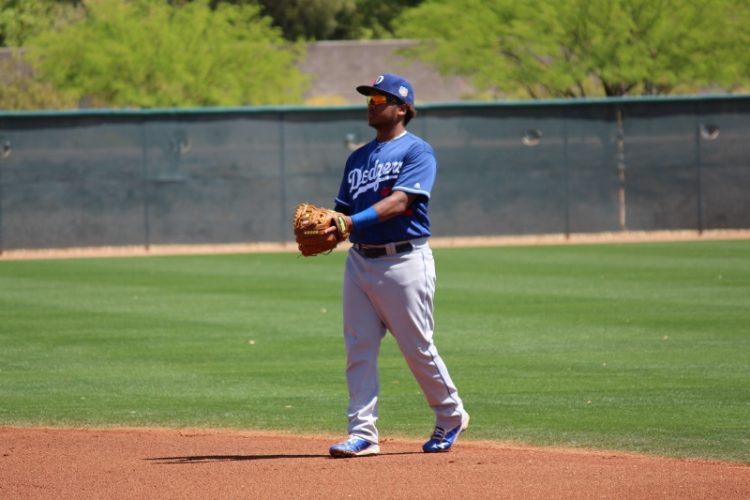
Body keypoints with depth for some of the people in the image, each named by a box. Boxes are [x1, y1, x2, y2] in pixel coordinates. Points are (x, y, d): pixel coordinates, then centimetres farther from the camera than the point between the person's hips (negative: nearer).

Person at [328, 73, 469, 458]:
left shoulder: (417, 151, -6)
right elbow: (344, 210, 16)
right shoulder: (358, 158, 18)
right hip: (360, 260, 7)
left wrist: (354, 222, -30)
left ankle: (451, 416, 22)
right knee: (358, 350, 0)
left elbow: (400, 200, -20)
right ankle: (363, 433, 1)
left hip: (404, 260, -7)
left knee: (418, 348, 1)